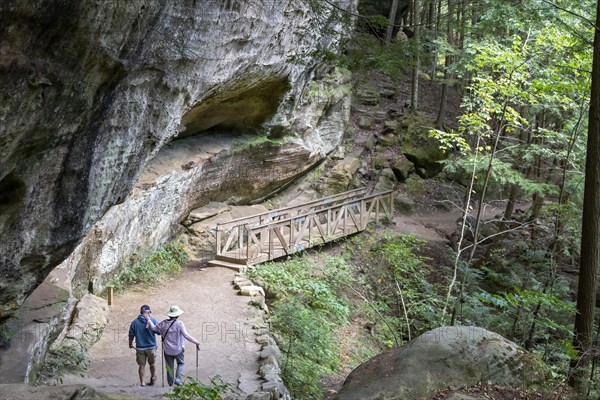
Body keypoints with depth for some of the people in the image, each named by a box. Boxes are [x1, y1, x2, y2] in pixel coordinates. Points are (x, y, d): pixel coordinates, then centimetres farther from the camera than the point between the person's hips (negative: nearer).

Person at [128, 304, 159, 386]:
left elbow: (131, 335, 0)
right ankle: (153, 378, 38)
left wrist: (130, 344, 17)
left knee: (141, 365, 12)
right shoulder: (153, 320, -11)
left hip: (140, 347, 0)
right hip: (151, 346, 0)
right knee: (152, 364, 20)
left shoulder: (134, 322, -6)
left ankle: (142, 382, 17)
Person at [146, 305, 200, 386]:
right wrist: (196, 342, -13)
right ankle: (178, 379, 1)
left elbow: (154, 328, 7)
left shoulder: (163, 323, -4)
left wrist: (148, 319, 20)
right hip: (178, 349, -3)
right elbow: (186, 335, -20)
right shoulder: (179, 324, -16)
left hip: (167, 349, 3)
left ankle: (170, 382, 19)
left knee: (169, 366, 14)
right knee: (181, 363, 16)